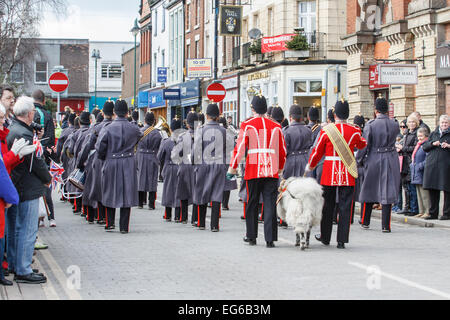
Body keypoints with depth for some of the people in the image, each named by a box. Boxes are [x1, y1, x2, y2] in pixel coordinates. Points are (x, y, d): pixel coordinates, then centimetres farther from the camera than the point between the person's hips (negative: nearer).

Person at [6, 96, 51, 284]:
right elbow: (36, 163, -18)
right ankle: (23, 271, -1)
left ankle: (14, 264, 29)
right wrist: (48, 179, -2)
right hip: (27, 189, -10)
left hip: (14, 188, 10)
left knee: (14, 228, 18)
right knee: (27, 230, -4)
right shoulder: (23, 134, -22)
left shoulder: (10, 131, 9)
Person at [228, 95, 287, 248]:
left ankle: (251, 237, 19)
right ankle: (270, 239, -6)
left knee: (252, 204, 11)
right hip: (272, 171, 1)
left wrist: (232, 167, 0)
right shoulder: (276, 126, 7)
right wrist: (280, 168, 26)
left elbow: (240, 148, -7)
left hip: (253, 171, -1)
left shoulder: (247, 125, -2)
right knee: (270, 205, 0)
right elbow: (283, 150, 12)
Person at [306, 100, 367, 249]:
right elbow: (362, 145, 20)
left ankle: (325, 237, 24)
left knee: (328, 206, 12)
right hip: (348, 175, 1)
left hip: (329, 173, 0)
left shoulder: (326, 130, -7)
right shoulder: (354, 131, -2)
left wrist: (310, 166, 20)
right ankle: (342, 240, 1)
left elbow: (317, 151, 2)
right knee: (345, 206, 3)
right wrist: (362, 139, 44)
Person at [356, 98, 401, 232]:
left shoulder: (370, 125, -11)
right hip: (391, 161, 1)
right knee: (387, 191, 2)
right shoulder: (394, 125, -2)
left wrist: (359, 159, 4)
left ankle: (365, 222, 24)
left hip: (374, 161, -1)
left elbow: (365, 145, -9)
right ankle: (386, 225, -1)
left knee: (369, 190, 14)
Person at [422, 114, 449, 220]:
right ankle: (433, 213, 14)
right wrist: (433, 143, -4)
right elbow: (424, 146, 13)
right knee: (433, 190, 6)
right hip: (432, 165, 4)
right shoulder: (434, 134, 18)